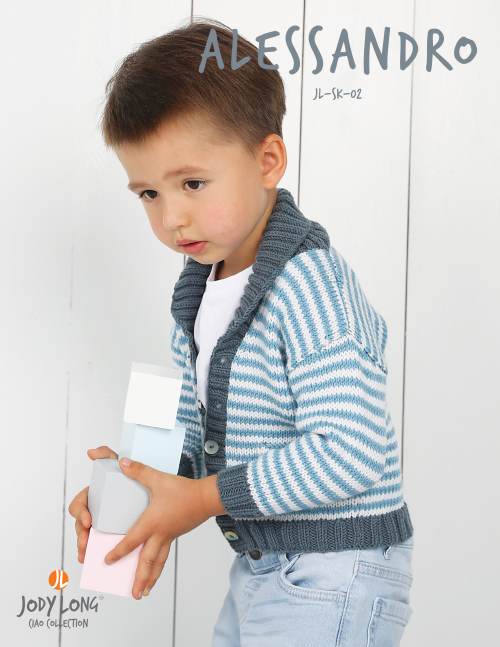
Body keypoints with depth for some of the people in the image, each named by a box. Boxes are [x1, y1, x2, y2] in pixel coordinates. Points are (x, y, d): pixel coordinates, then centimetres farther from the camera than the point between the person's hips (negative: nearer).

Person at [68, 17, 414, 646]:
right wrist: (135, 476, -8)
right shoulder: (200, 290, 4)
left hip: (335, 576, -8)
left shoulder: (309, 283, -23)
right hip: (261, 565, 8)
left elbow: (349, 451, -30)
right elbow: (191, 418, 12)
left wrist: (206, 497, -25)